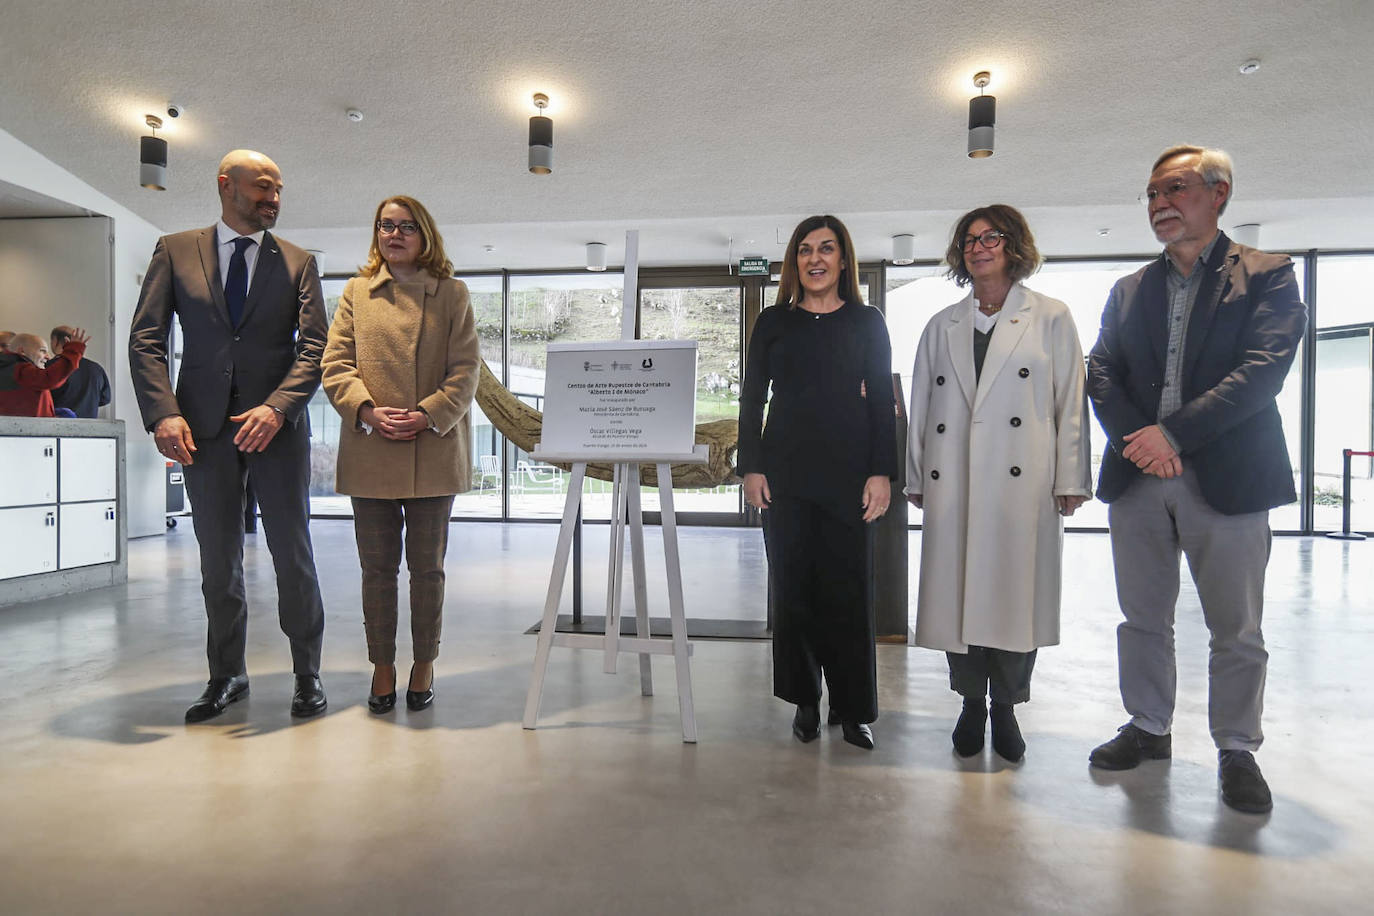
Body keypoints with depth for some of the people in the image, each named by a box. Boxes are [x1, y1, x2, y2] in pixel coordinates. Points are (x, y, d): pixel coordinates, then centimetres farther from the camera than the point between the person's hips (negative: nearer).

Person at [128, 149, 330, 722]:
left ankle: (307, 673, 15)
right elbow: (146, 338, 3)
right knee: (218, 561, 9)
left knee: (293, 555, 1)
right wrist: (163, 412, -11)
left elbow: (314, 346, -1)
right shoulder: (175, 251, 9)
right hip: (203, 427, 1)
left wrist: (277, 407, -16)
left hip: (276, 425, -1)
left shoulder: (297, 263, 8)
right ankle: (226, 675, 23)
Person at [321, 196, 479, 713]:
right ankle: (382, 667, 22)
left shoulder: (451, 294, 7)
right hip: (369, 454, 2)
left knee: (427, 567, 7)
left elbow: (465, 369, -1)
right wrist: (368, 412, -12)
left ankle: (424, 666, 22)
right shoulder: (357, 292, 12)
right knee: (377, 568, 8)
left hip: (433, 453, -1)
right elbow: (335, 363, 4)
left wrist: (426, 416, -14)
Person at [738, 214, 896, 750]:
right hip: (786, 473, 1)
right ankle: (805, 702, 19)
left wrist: (881, 472, -4)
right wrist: (751, 467, -1)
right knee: (793, 588, 5)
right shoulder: (773, 322, 10)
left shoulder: (867, 322, 8)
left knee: (847, 590, 1)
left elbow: (881, 401, 4)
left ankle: (853, 708, 15)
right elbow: (752, 399, 8)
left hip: (848, 472, -1)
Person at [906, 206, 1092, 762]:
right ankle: (972, 704, 20)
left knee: (1015, 592, 0)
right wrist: (915, 477, 11)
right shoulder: (942, 326, 16)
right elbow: (921, 406, 14)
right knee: (957, 591, 4)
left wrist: (1070, 480, -2)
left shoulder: (1051, 318, 9)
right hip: (951, 482, 3)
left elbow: (1071, 403, 4)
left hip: (1022, 482, -2)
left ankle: (1005, 708, 17)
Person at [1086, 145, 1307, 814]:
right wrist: (1136, 441, -12)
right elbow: (1101, 374, 5)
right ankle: (1148, 728, 27)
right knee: (1143, 618, 12)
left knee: (1237, 629, 6)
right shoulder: (1129, 290, 14)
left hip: (1227, 477, -3)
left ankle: (1237, 751, 22)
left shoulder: (1267, 276, 2)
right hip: (1138, 477, 4)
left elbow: (1263, 370, -12)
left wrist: (1173, 432, -19)